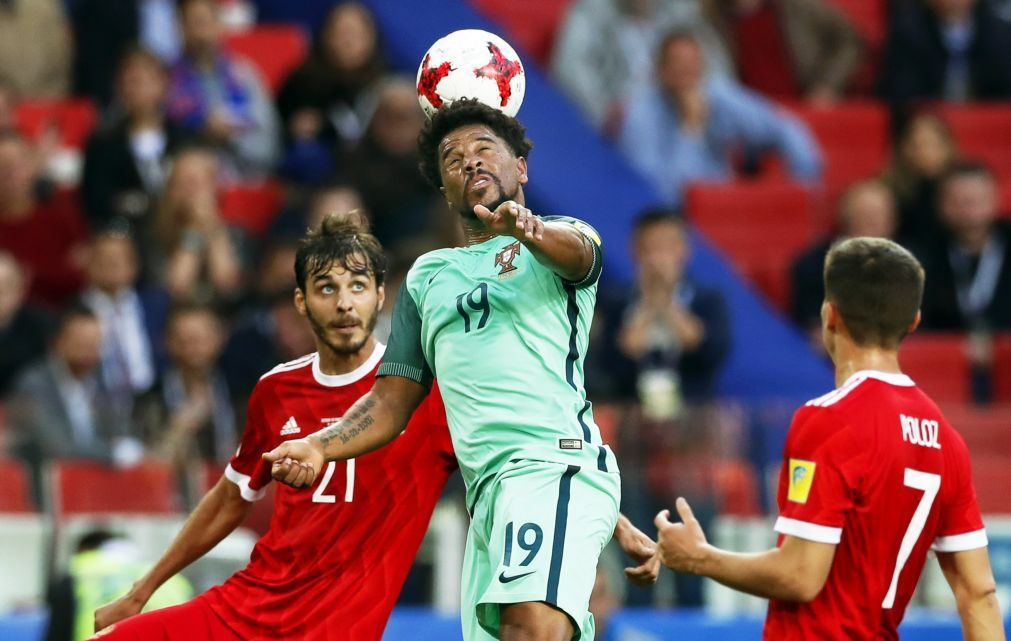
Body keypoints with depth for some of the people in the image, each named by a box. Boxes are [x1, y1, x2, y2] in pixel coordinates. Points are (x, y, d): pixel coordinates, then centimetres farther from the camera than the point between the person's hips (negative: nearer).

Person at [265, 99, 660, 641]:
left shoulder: (564, 238, 11)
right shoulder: (427, 275, 27)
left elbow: (575, 250, -15)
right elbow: (392, 401, 25)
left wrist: (528, 230, -39)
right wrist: (318, 447, 6)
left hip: (556, 461, -6)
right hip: (486, 493, 6)